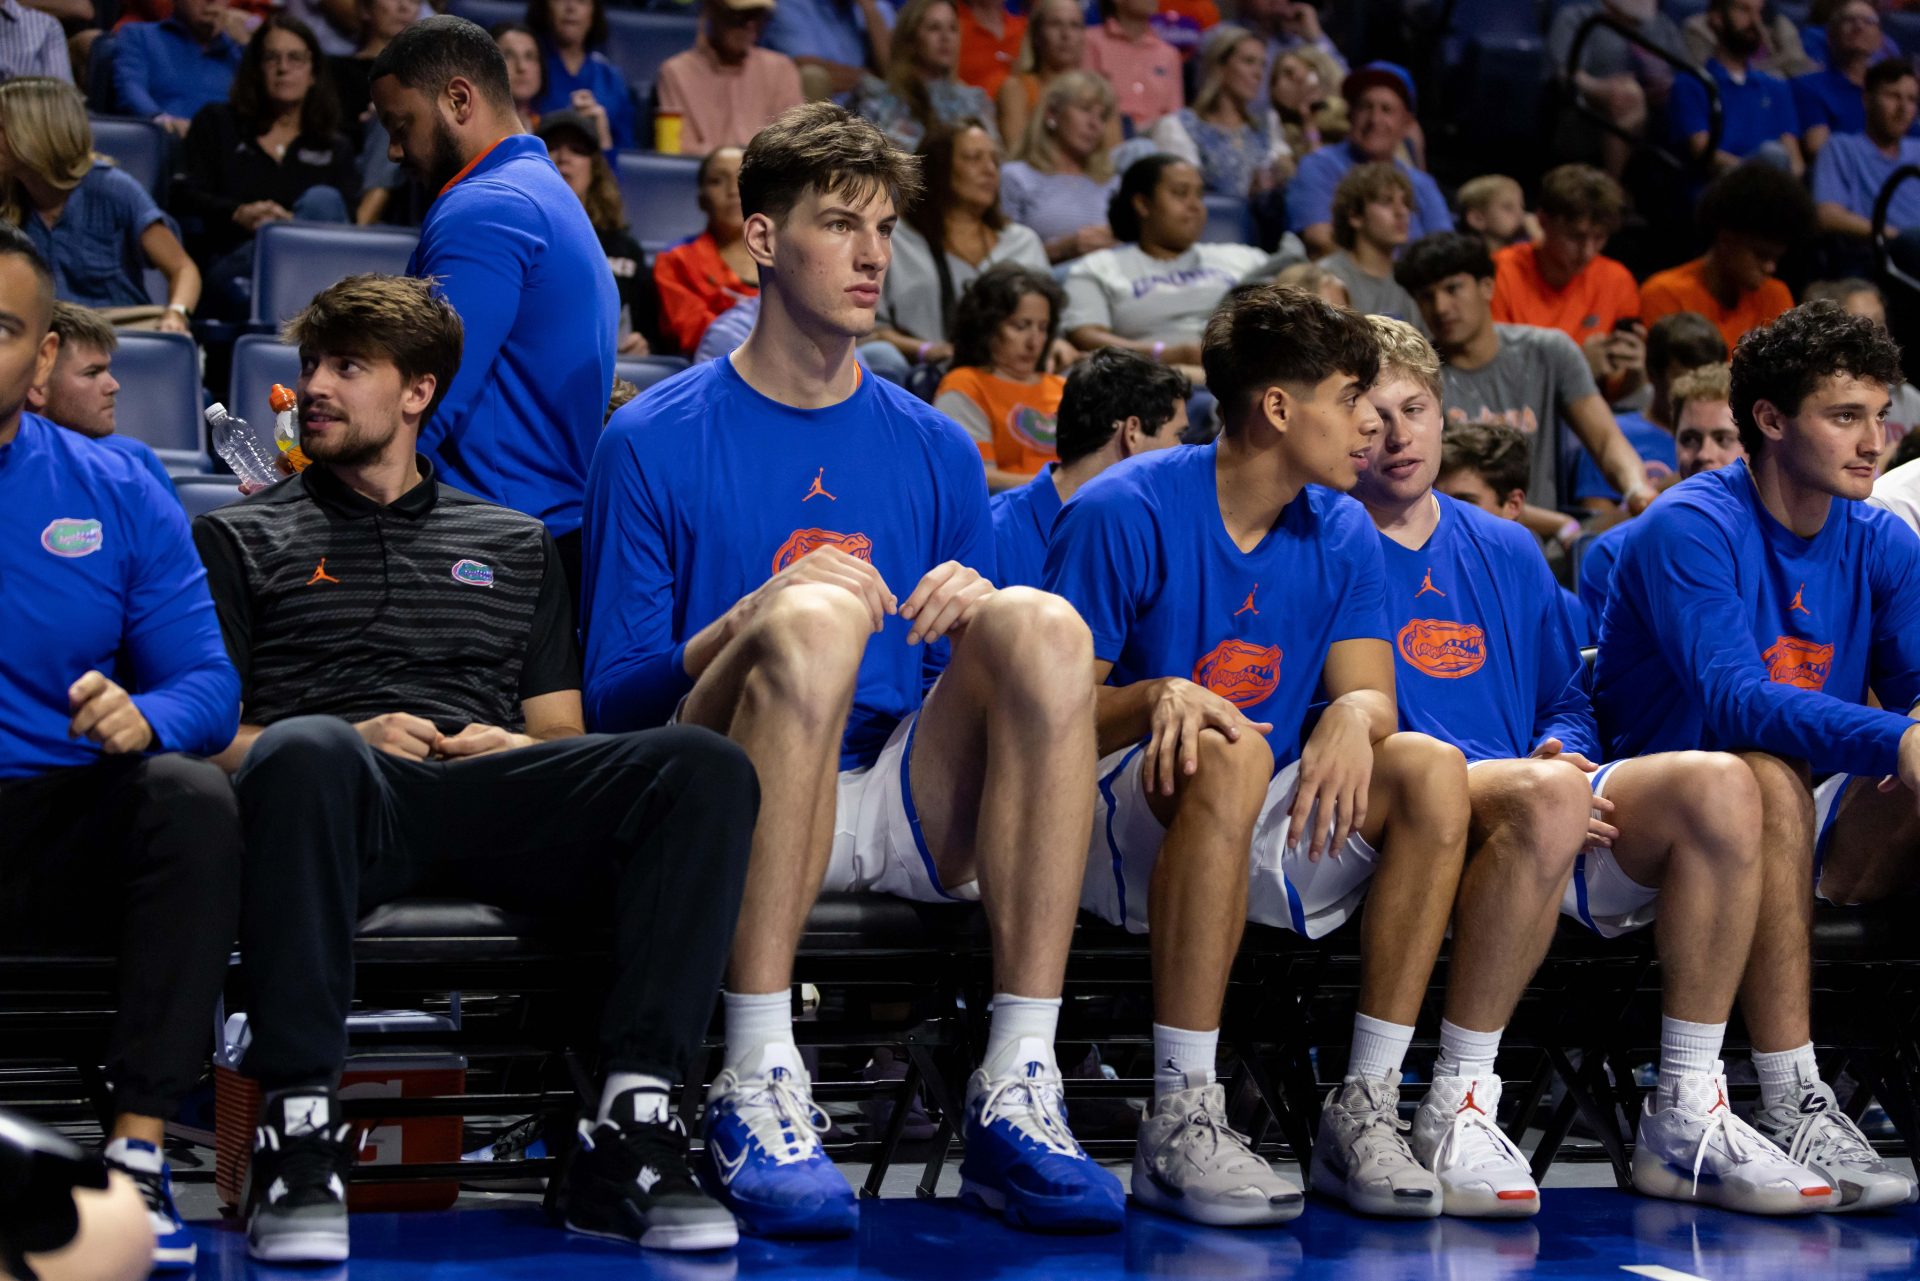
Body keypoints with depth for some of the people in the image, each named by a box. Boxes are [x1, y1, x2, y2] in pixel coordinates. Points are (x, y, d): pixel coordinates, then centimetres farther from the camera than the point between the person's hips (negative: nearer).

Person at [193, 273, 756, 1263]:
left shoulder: (514, 544, 33)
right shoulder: (241, 539, 25)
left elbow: (565, 737, 25)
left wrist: (519, 750, 0)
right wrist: (344, 742, -6)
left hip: (490, 794, 3)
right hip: (345, 798, -2)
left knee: (704, 764, -27)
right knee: (308, 753, -42)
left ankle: (631, 1134, -34)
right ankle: (299, 1132, -40)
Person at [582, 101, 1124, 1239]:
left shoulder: (936, 450, 18)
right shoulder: (657, 443, 7)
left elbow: (990, 685, 18)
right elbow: (613, 700, 1)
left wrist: (973, 614, -5)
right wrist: (752, 622, -17)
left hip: (911, 805, 4)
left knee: (1045, 622, -24)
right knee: (818, 615, -33)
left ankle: (1019, 1092, -30)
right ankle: (759, 1086, -36)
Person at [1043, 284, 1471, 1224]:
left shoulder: (1340, 534, 7)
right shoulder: (1125, 513, -11)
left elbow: (1369, 694, 1)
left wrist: (1356, 716, -25)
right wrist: (1159, 698, -31)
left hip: (1262, 841, 5)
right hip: (1126, 833, -5)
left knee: (1431, 770, -20)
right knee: (1231, 754, -37)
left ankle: (1364, 1110, -21)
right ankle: (1180, 1120, -37)